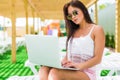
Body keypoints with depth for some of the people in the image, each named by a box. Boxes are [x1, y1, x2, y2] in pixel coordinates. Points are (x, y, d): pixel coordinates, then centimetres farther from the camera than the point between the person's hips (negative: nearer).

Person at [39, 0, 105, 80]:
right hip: (70, 70, 5)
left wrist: (79, 66, -23)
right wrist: (61, 63, -5)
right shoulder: (73, 31, 22)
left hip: (86, 73, -5)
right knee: (44, 70, -27)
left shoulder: (97, 29, 4)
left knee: (54, 73, -34)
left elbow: (97, 58, -6)